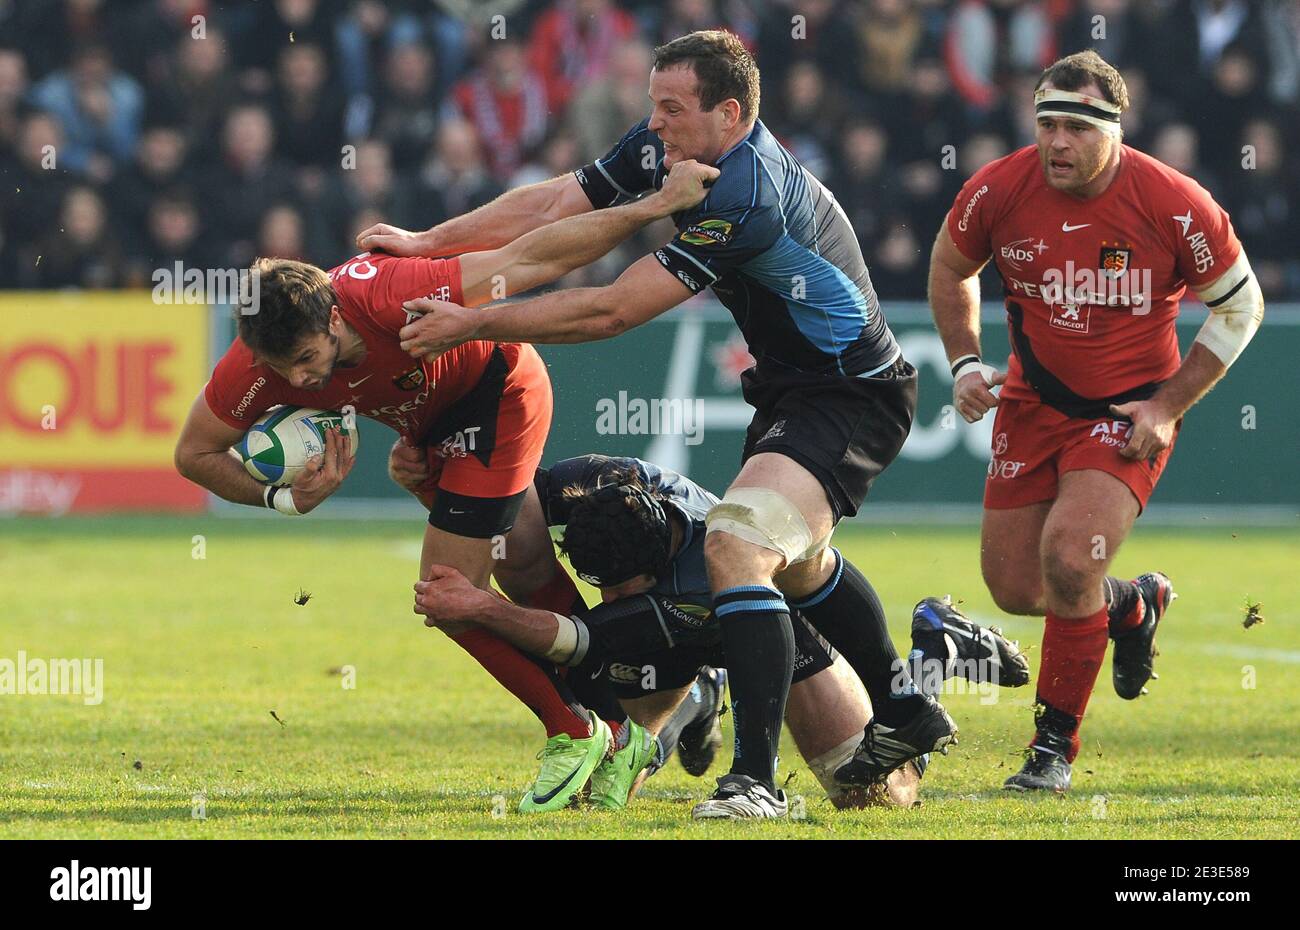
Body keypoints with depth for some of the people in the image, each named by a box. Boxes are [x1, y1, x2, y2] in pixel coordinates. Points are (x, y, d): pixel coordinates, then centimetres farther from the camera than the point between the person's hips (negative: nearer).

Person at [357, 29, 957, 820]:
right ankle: (907, 716, 49)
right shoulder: (667, 149, -4)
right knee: (794, 560, 30)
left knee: (738, 544, -28)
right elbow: (553, 205, 4)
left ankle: (757, 779, -31)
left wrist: (475, 324, -25)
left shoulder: (746, 197, -31)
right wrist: (426, 243, 1)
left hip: (854, 398, -11)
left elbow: (610, 312, -30)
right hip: (791, 389, 11)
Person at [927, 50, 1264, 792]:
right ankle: (1133, 605, 38)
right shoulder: (999, 191, -13)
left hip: (1131, 411, -4)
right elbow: (951, 266, 10)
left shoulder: (1175, 205, -19)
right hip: (1034, 401, 4)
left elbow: (1240, 305, -4)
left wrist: (1169, 405, -10)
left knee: (1069, 559, -23)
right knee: (1015, 587, 4)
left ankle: (1056, 745, -4)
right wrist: (965, 362, -2)